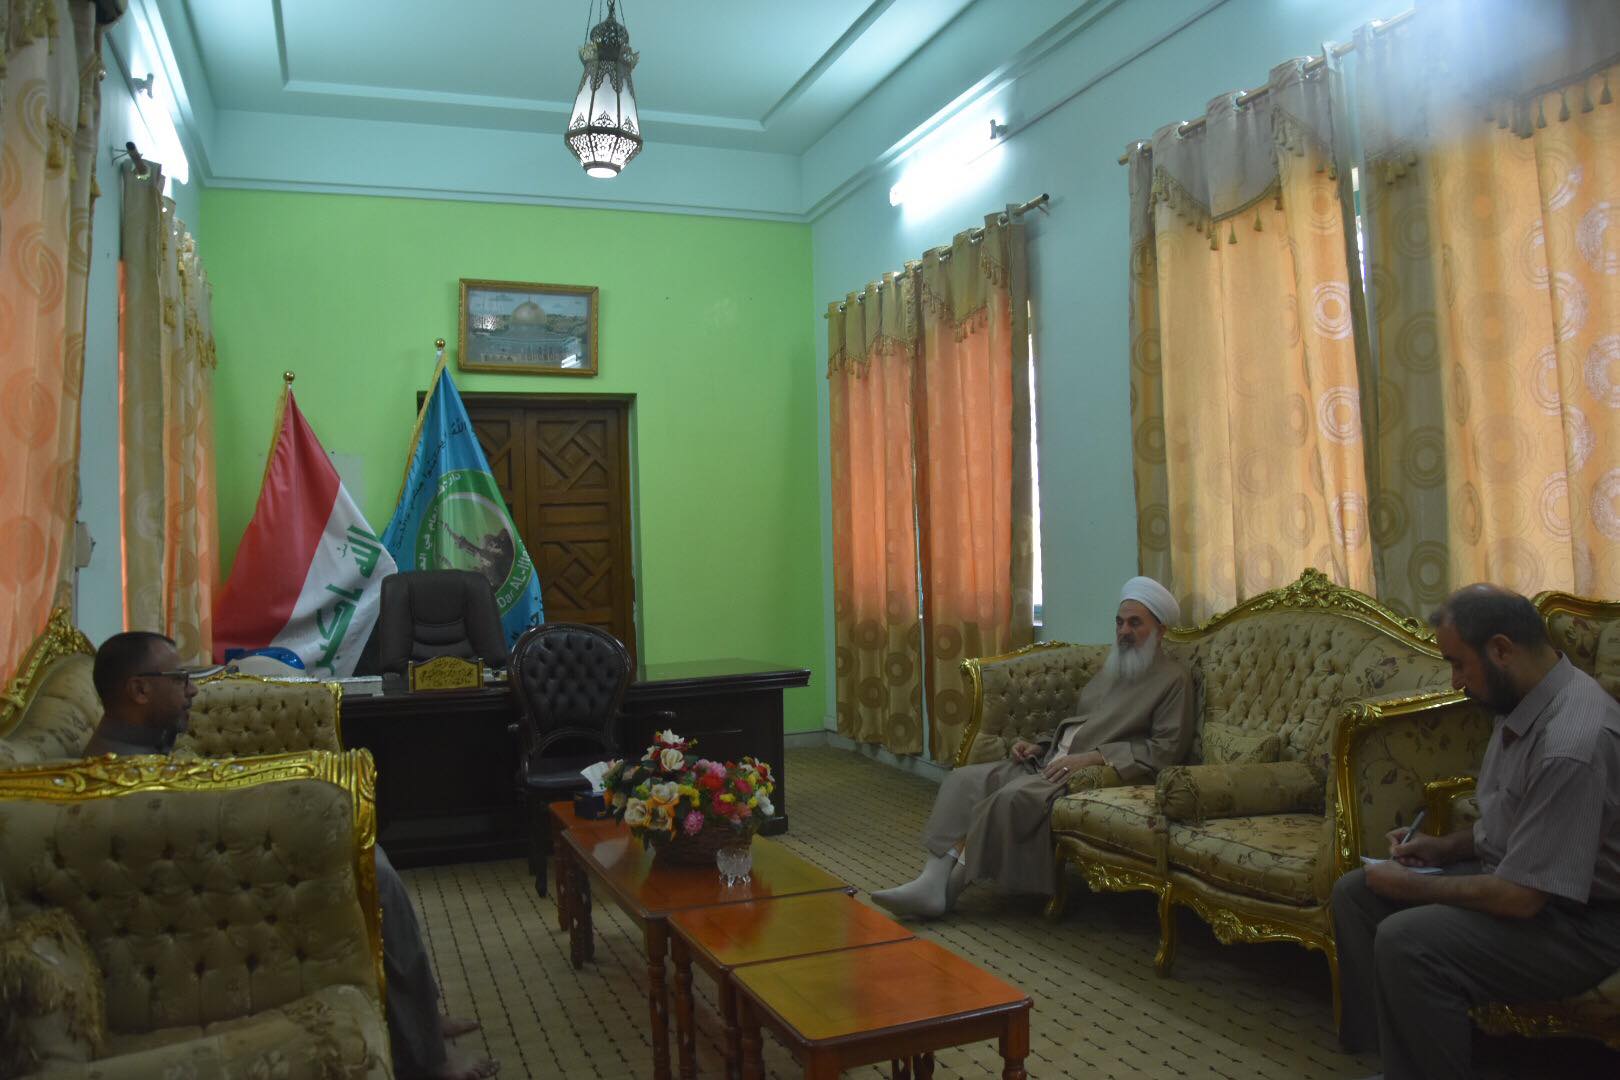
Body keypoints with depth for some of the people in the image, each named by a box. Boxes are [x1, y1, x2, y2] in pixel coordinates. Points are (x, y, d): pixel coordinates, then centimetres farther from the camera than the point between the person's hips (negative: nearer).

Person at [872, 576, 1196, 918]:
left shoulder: (1174, 678, 1)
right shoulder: (1112, 668, 24)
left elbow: (1166, 749, -9)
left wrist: (1093, 757, -18)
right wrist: (1038, 744, 8)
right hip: (1049, 762, 8)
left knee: (1014, 797, -33)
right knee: (965, 780, -12)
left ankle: (952, 885, -18)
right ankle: (933, 881, -20)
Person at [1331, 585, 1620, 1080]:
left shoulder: (1572, 741, -30)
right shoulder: (1524, 704, 1)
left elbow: (1520, 897, -28)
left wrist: (1413, 886, -15)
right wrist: (1442, 847, 4)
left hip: (1575, 921, -10)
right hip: (1510, 874, 10)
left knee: (1406, 942, -29)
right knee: (1353, 892, 3)